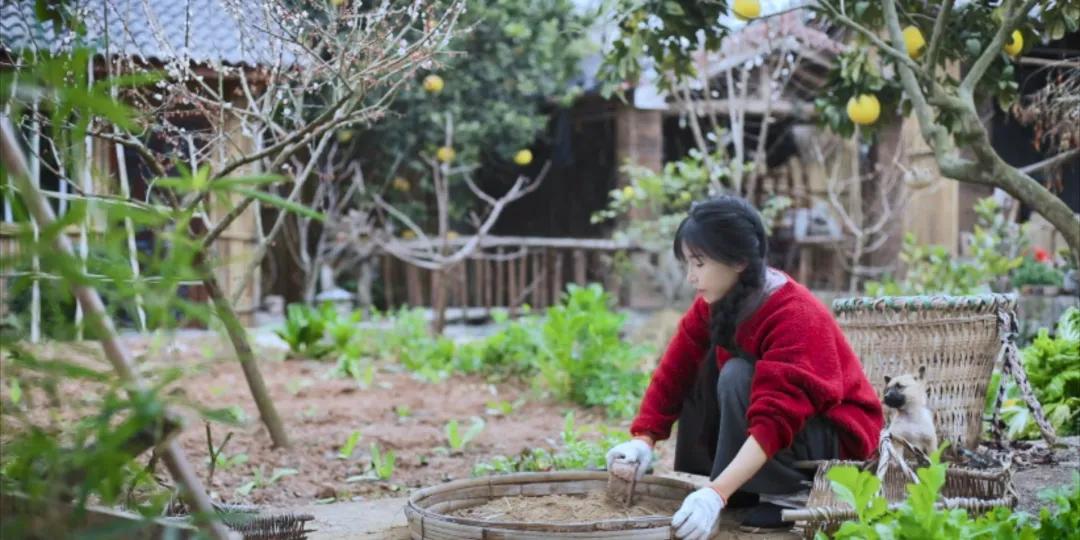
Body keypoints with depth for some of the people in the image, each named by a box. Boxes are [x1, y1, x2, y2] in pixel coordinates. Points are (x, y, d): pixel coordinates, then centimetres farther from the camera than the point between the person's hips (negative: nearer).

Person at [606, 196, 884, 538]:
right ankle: (699, 485, 0)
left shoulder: (796, 317, -30)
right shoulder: (715, 302, -7)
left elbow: (775, 421, -39)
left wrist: (717, 494, -47)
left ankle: (790, 493, -17)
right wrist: (643, 440, -21)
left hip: (837, 438, -8)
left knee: (738, 376, -28)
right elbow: (675, 371, -7)